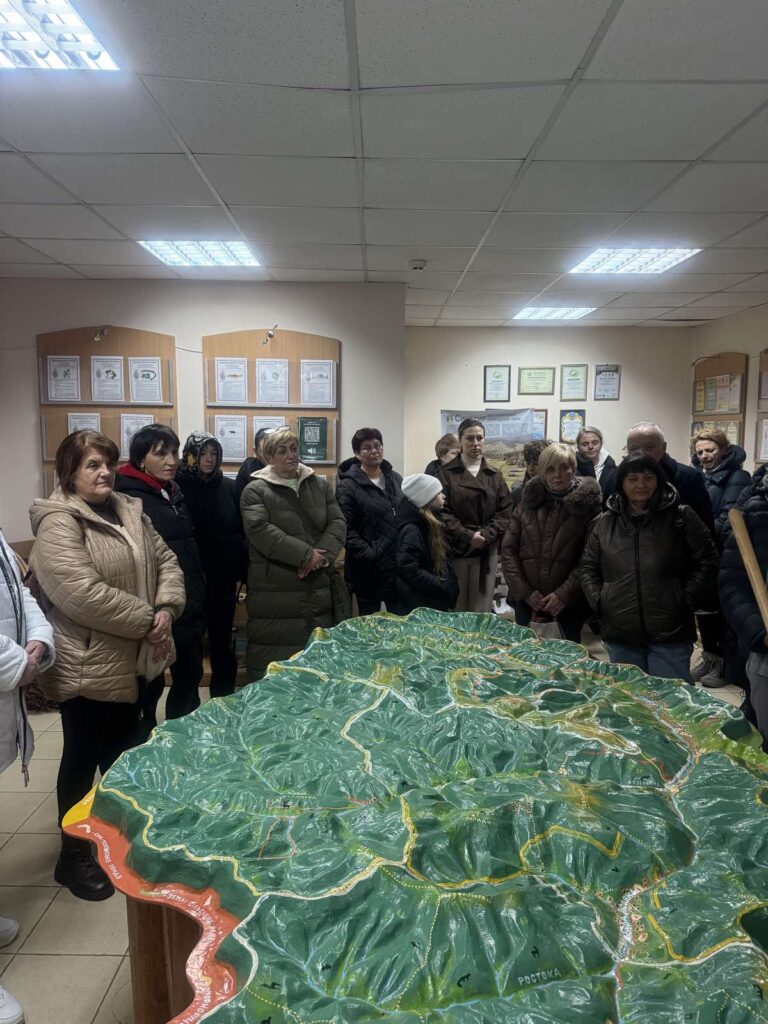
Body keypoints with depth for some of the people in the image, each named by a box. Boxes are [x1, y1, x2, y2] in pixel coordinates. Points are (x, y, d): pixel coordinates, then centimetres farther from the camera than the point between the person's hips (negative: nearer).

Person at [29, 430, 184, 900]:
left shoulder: (129, 511, 8)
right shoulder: (58, 524, -17)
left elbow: (165, 560, 8)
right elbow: (85, 595, -27)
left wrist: (167, 607, -10)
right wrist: (146, 621, -20)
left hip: (131, 660, 8)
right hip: (88, 666, -7)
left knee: (122, 752, 22)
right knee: (83, 760, 9)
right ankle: (74, 856, 28)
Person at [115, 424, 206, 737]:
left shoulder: (173, 492, 11)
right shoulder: (129, 497, -14)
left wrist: (198, 599, 15)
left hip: (188, 607, 8)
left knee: (190, 674, 19)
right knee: (150, 685, 6)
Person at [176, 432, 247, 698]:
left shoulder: (229, 487, 4)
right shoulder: (177, 486, -5)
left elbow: (242, 532, 5)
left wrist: (243, 572, 0)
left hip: (224, 577, 3)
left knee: (222, 640, 12)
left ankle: (223, 702, 25)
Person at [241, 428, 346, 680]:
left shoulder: (321, 485, 13)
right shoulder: (256, 490, -1)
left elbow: (338, 523, 5)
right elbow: (260, 531, -15)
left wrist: (321, 556, -14)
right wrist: (306, 554, -18)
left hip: (317, 591, 4)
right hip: (274, 593, -4)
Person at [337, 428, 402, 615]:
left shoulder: (395, 478, 11)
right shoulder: (348, 486, -9)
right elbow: (345, 528, -14)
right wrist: (368, 554, -19)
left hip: (398, 562, 6)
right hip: (368, 566, -5)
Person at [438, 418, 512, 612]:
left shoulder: (494, 476, 11)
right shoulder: (446, 473, 1)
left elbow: (504, 512, 4)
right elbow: (442, 512, -7)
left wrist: (486, 536, -12)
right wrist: (468, 536, -16)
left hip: (486, 551, 3)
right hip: (454, 549, -2)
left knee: (481, 611, 6)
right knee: (455, 610, 4)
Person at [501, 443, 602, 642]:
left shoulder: (587, 504, -4)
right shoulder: (529, 502, 4)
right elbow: (508, 549, 2)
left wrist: (564, 594, -15)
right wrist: (524, 592, -6)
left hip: (569, 602, -2)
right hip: (526, 600, 2)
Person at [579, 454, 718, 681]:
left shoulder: (681, 517, -1)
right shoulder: (605, 522, 7)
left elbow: (707, 561, 1)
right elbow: (588, 567, 14)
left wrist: (687, 600, -6)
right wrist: (598, 600, 2)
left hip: (670, 632, -3)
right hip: (619, 633, 3)